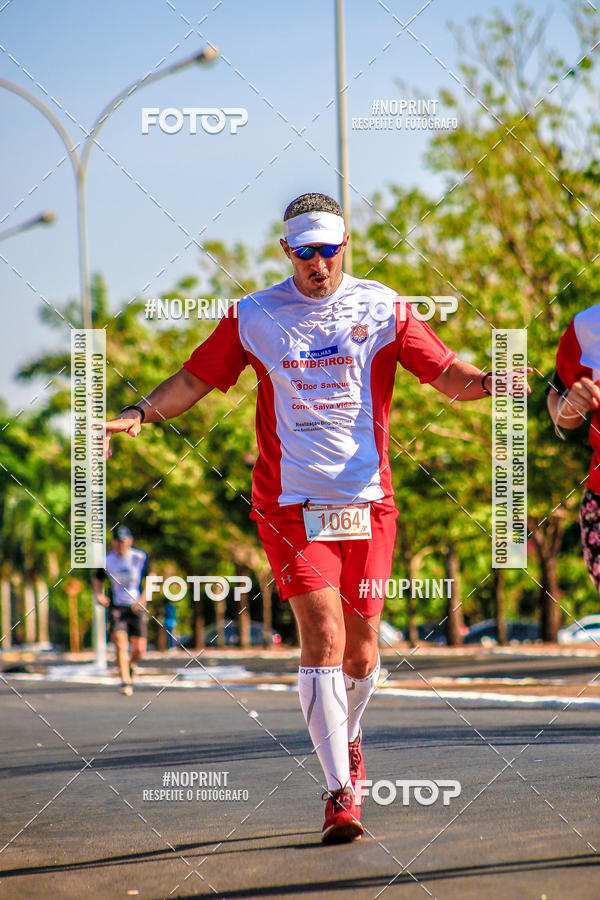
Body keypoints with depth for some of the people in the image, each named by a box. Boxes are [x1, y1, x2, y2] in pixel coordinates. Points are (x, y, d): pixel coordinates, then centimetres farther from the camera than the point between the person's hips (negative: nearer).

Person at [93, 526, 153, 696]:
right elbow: (97, 580, 12)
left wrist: (143, 599, -13)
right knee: (121, 644, -17)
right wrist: (98, 595, -9)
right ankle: (126, 682, -15)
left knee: (139, 649, 0)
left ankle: (131, 664, 34)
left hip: (136, 607, 1)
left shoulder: (140, 557, -3)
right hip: (116, 607, 0)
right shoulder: (107, 560, -1)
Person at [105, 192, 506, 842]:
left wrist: (487, 381, -16)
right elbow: (195, 380, 12)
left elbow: (448, 375, 4)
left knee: (360, 651, 6)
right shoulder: (254, 316, 4)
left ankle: (346, 736, 38)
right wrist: (138, 414, -3)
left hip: (367, 500, 1)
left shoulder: (381, 308, 4)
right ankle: (339, 790, -10)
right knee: (323, 637, -14)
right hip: (291, 503, -1)